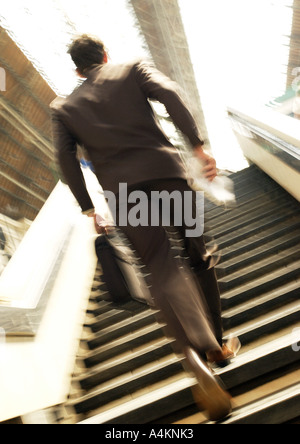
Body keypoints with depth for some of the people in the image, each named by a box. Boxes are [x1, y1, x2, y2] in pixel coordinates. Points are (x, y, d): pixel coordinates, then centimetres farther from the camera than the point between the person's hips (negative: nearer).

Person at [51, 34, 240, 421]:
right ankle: (216, 346, 21)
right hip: (164, 170, 0)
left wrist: (87, 207, 9)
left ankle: (196, 352, -26)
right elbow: (169, 94, -2)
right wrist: (198, 146, -8)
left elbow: (65, 156, 7)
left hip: (122, 188, 1)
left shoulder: (64, 107, 20)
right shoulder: (133, 70, 16)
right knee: (198, 256, 12)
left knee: (162, 268, -4)